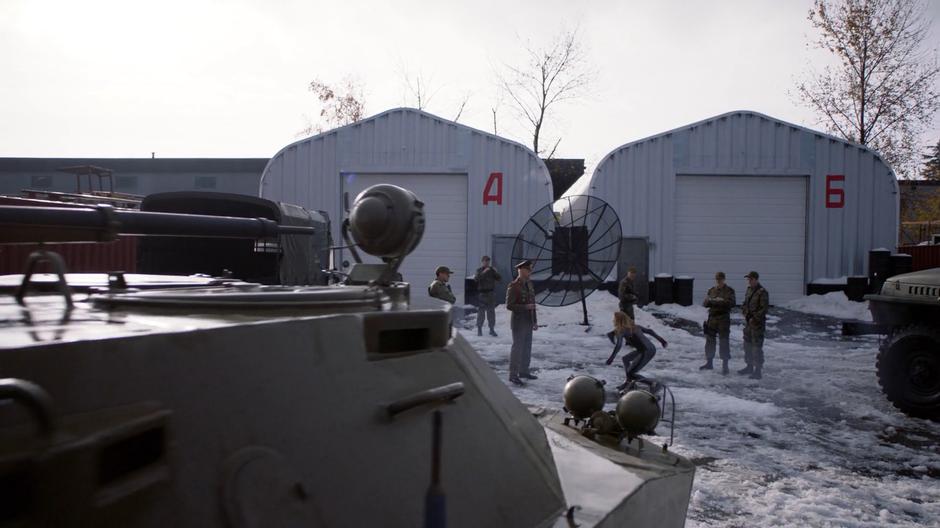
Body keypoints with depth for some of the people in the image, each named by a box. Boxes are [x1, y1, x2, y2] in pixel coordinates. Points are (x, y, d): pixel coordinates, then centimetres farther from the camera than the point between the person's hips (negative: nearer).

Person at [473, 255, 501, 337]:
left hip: (490, 293, 3)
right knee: (481, 312, -1)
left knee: (491, 312, 3)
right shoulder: (479, 270, 1)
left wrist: (496, 273, -13)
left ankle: (492, 329, 10)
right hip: (481, 293, -3)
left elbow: (499, 279, 5)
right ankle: (479, 329, 10)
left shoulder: (491, 270, 8)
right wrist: (484, 272, -26)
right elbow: (476, 278, -17)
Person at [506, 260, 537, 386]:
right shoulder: (513, 286, -14)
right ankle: (513, 375, 3)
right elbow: (509, 306, -16)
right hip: (518, 322, -8)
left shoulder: (529, 284, 10)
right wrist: (525, 307, -25)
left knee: (527, 348, 14)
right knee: (517, 348, -4)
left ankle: (524, 371, 26)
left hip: (528, 322, 8)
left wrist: (535, 321, 15)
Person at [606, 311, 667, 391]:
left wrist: (611, 358, -24)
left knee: (630, 373, -3)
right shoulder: (634, 326, 14)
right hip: (651, 348, 9)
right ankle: (628, 383, 33)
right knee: (625, 359, 24)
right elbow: (649, 331, 19)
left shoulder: (621, 330, -9)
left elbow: (618, 345, -24)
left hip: (647, 352, -9)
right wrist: (661, 340, 28)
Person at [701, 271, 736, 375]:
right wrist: (708, 301, -15)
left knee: (724, 342, -5)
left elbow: (732, 303, -14)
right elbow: (705, 304, 7)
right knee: (709, 340, 11)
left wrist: (721, 301, -29)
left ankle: (725, 365, 1)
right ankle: (709, 363, 25)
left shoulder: (729, 290, -2)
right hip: (712, 318, 5)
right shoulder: (711, 290, 11)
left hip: (723, 319, -5)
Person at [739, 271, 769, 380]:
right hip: (748, 322, 9)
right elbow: (745, 304, 19)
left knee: (757, 346, -7)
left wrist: (754, 318, -17)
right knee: (747, 344, 17)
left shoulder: (762, 292, -14)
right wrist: (746, 313, 2)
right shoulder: (749, 290, 11)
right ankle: (749, 366, 31)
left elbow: (764, 309, -16)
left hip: (758, 324, -9)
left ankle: (758, 371, -2)